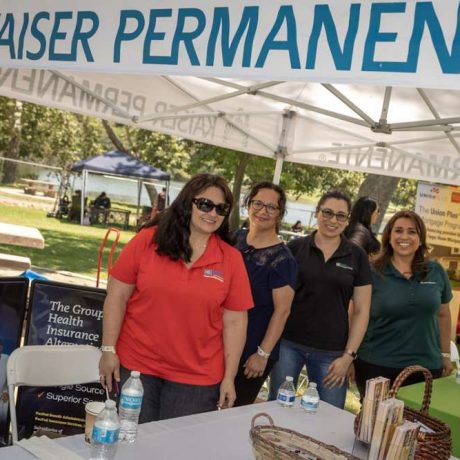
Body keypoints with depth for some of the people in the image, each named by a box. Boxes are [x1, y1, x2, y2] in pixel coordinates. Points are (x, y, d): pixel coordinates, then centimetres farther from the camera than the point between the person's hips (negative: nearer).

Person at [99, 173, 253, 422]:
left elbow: (235, 322, 0)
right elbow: (117, 296, -1)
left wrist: (229, 377, -1)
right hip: (135, 367, 0)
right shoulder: (147, 240, -4)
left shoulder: (232, 259, -1)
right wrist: (108, 350, -5)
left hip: (196, 380, 1)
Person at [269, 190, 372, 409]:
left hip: (331, 353, 1)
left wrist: (348, 355, -2)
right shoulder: (295, 248, 0)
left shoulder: (357, 257, 2)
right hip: (288, 344, 0)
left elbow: (361, 311, 4)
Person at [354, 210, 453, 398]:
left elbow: (443, 315, 14)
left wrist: (445, 354, 14)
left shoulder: (436, 272, 4)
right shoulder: (372, 272, -5)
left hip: (426, 367, 2)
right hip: (375, 366, -2)